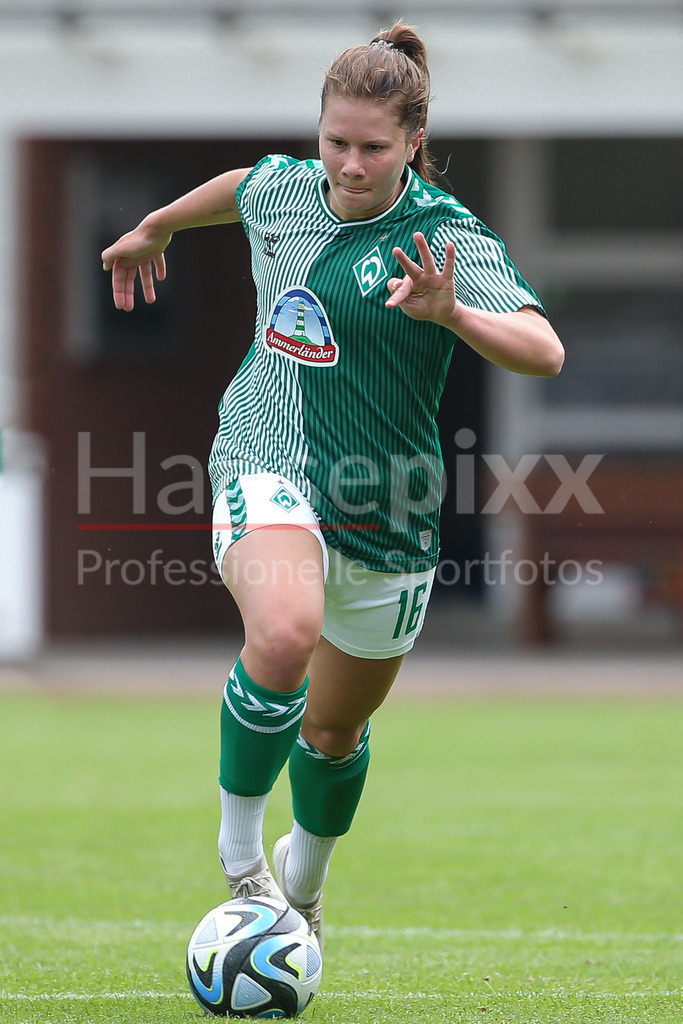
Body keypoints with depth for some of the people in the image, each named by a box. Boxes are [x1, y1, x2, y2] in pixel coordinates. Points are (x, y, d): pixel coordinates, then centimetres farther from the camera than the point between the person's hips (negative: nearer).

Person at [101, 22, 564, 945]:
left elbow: (544, 351, -27)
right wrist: (152, 229, 43)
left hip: (385, 516, 0)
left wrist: (451, 315, -44)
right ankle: (239, 857, -16)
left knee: (337, 728, 18)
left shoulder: (447, 238, -13)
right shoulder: (282, 190, 0)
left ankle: (303, 881, 50)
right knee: (285, 633, -34)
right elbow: (237, 187, 27)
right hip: (267, 467, 0)